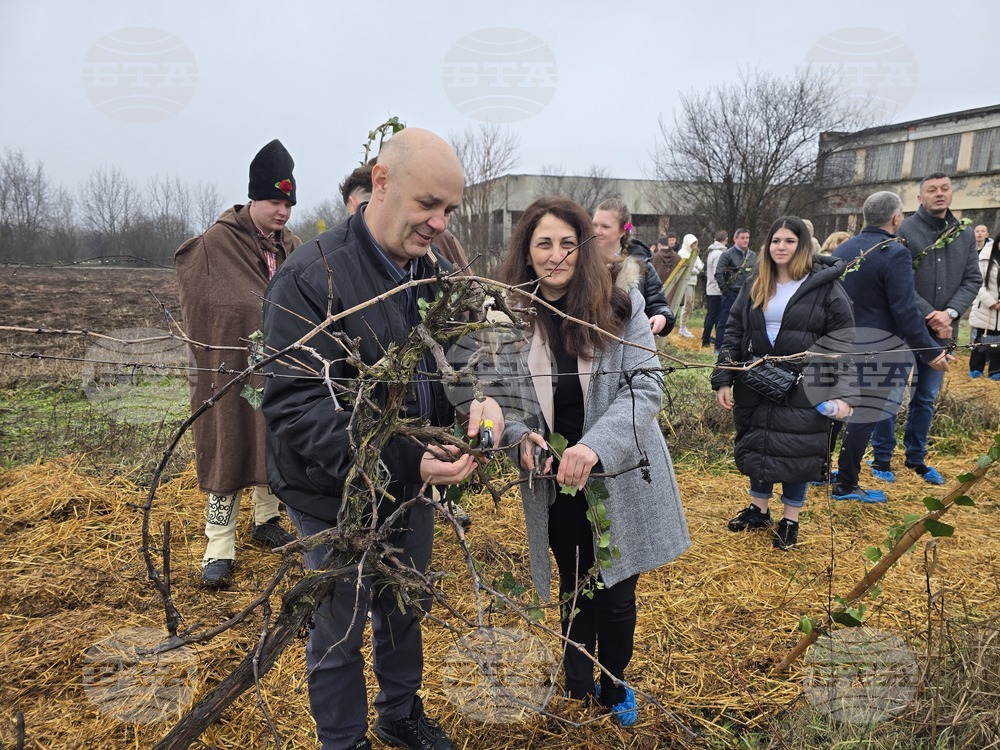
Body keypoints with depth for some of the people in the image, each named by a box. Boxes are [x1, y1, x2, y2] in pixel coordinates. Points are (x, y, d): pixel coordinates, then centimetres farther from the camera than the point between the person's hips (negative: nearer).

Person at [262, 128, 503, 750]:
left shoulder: (436, 273, -2)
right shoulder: (312, 278, -24)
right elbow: (295, 406, -28)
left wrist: (480, 399, -20)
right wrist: (403, 461, -35)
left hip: (412, 487, 7)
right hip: (337, 496, -6)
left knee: (407, 611, 26)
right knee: (339, 634, 15)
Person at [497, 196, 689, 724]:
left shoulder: (620, 304, -9)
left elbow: (645, 384, -14)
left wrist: (595, 445, -27)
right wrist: (520, 435, -18)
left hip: (617, 477, -1)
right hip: (553, 481, 1)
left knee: (617, 594, 13)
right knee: (575, 591, 18)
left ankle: (614, 687, 42)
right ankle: (580, 691, 43)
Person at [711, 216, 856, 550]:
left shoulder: (826, 287, -6)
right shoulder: (754, 287, 7)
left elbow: (843, 344, -8)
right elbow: (733, 334, 8)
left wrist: (842, 393, -15)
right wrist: (723, 380, 1)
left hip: (803, 390, -4)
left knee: (797, 453, 4)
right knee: (757, 447, 13)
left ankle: (791, 519, 24)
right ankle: (758, 509, 33)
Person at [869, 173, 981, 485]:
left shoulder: (965, 234, 9)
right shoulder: (905, 230, -7)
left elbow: (973, 280, 5)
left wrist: (950, 313, -12)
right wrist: (929, 315, -17)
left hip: (942, 331, 5)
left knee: (926, 399, 14)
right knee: (892, 396, 0)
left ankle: (916, 457, 28)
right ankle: (882, 458, 15)